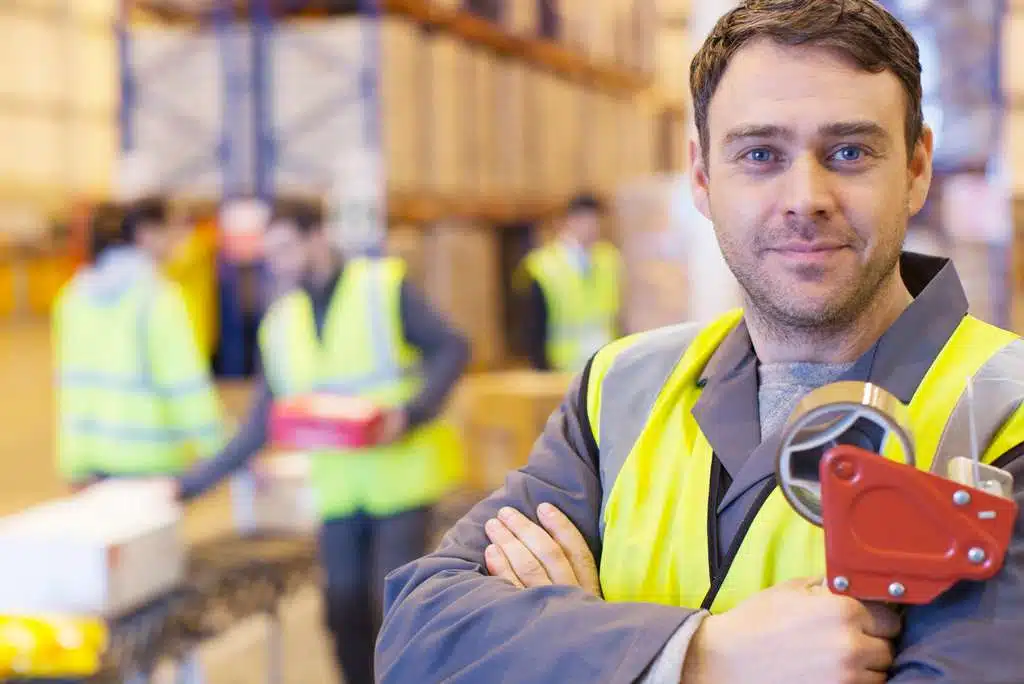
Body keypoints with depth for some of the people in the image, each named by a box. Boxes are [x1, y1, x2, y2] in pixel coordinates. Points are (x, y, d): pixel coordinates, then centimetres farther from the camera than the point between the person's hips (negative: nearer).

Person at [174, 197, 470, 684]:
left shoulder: (384, 287, -5)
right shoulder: (280, 322, 7)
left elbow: (452, 349, -6)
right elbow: (259, 429, 7)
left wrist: (411, 412, -20)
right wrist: (192, 484, -1)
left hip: (402, 477, -5)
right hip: (339, 491, 5)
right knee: (345, 613, 7)